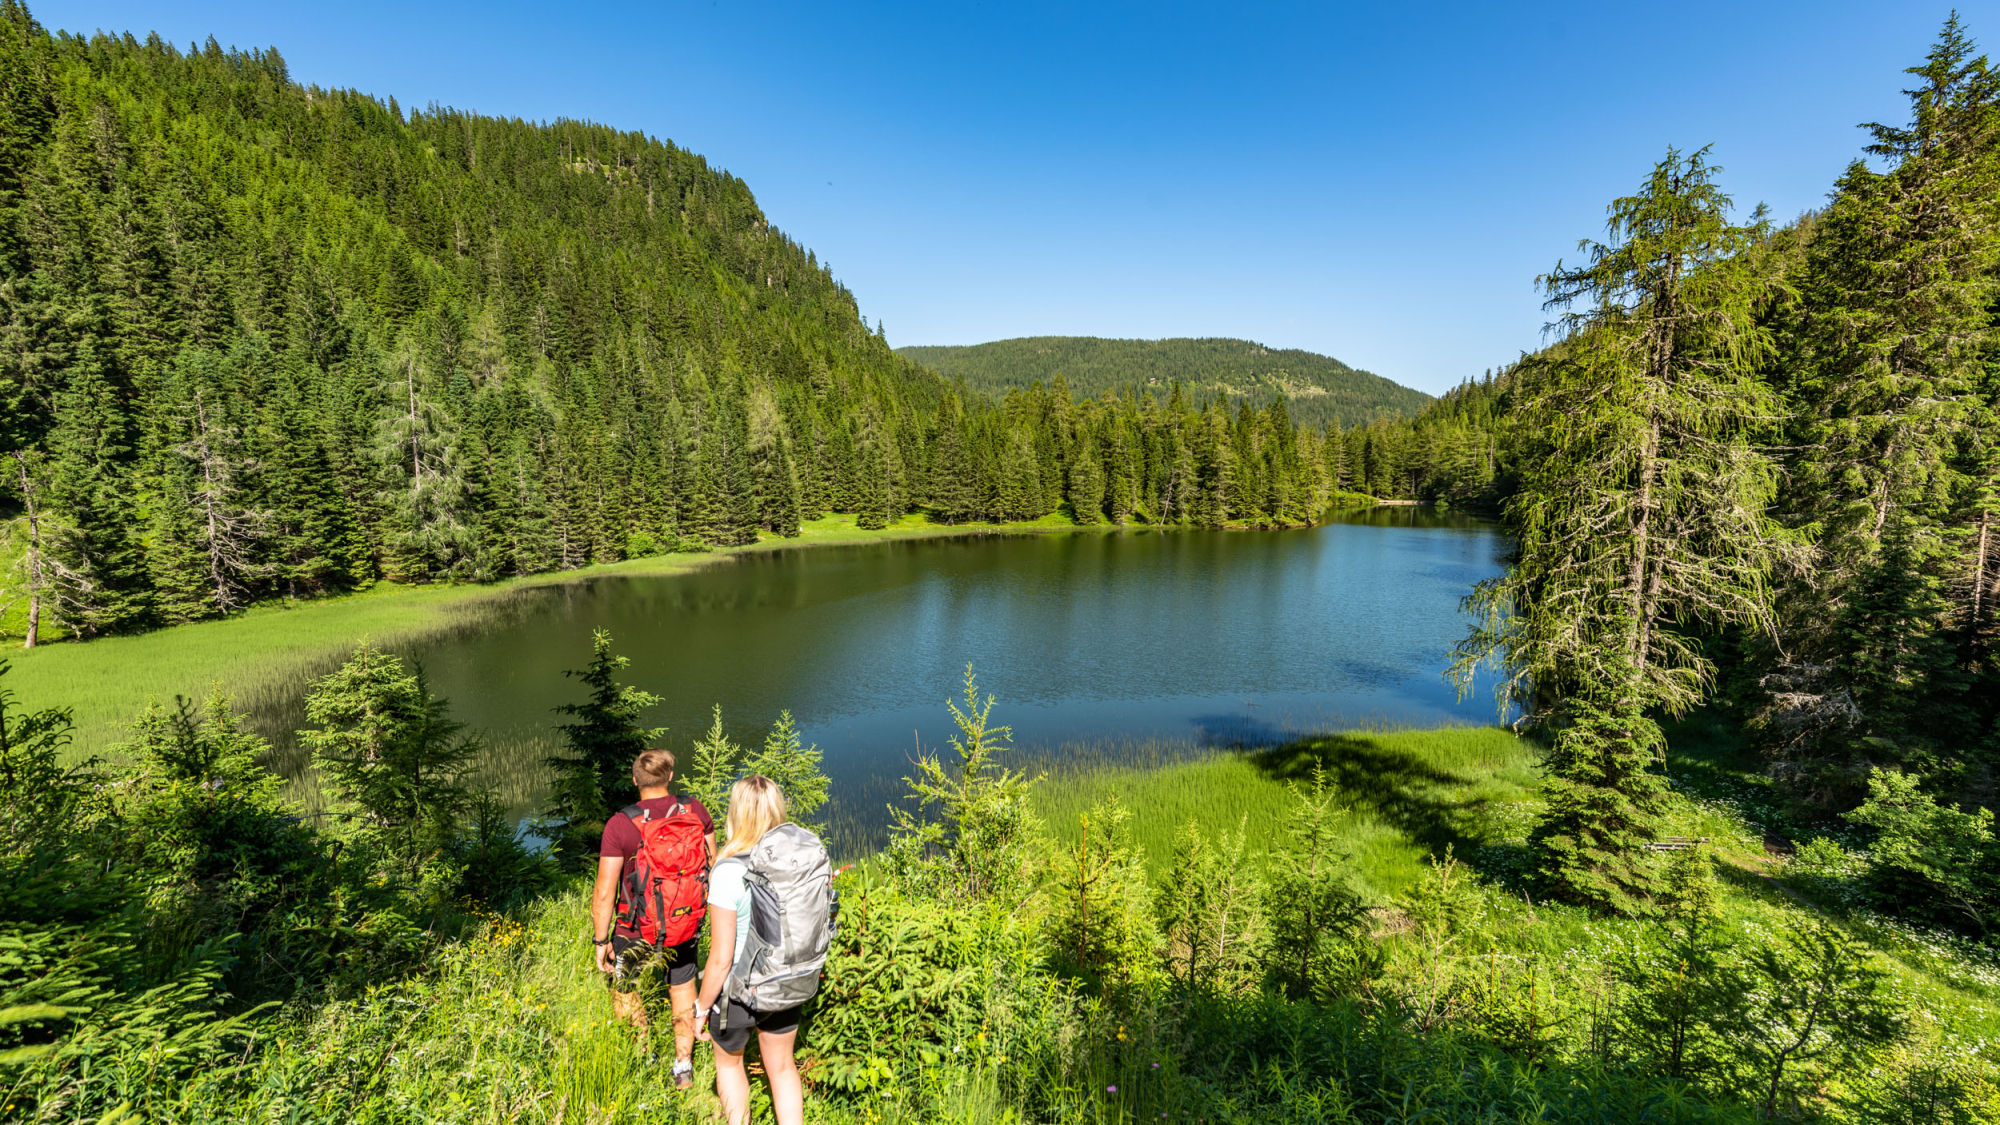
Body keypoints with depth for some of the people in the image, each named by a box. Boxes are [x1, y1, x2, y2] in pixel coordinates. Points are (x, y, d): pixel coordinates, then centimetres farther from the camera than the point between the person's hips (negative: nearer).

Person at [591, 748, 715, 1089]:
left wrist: (600, 941, -4)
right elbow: (714, 865, 1)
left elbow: (604, 895, -19)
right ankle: (684, 1068, 38)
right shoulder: (696, 811, -11)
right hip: (687, 926, 4)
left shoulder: (620, 825, -22)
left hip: (637, 935, -3)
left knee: (627, 997, 23)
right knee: (683, 986, 26)